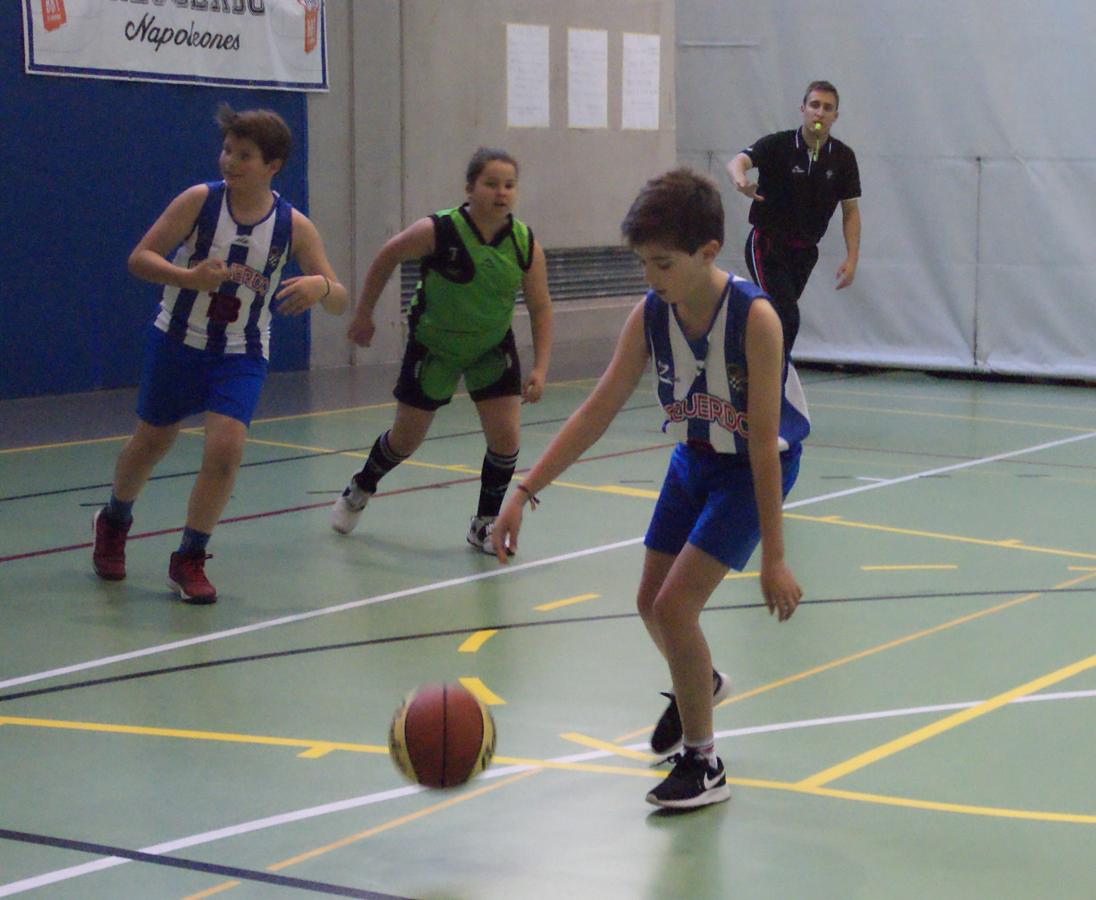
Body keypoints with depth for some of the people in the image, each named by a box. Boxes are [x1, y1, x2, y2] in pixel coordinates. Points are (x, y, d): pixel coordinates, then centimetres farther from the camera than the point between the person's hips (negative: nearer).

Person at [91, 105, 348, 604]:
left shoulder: (294, 225, -12)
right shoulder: (200, 200, -13)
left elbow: (339, 301, -11)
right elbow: (139, 257, -13)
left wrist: (320, 287, -36)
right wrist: (188, 277, -32)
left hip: (241, 355, 0)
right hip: (177, 339, 0)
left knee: (225, 449, -18)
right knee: (152, 441, 15)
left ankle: (189, 561, 1)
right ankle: (114, 521, 46)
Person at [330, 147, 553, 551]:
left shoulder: (527, 245, -18)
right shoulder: (437, 231, -26)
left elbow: (540, 308, -9)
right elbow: (386, 258, -9)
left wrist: (540, 368, -18)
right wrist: (363, 315, -2)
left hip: (493, 348, 2)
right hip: (433, 347, -2)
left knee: (506, 437, -10)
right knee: (406, 439, 11)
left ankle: (485, 524, 10)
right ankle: (360, 489, 41)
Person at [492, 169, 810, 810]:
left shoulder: (754, 318, -30)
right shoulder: (650, 314, -14)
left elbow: (762, 440, -29)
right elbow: (599, 410, -11)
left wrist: (774, 555, -27)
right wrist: (525, 492, -18)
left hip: (756, 466, -6)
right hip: (694, 457, 6)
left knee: (675, 604, -15)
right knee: (652, 602, 13)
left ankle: (703, 765, 2)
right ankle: (700, 683, 48)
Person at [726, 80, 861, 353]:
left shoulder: (843, 157, -1)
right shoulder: (776, 145, -14)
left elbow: (850, 210, 5)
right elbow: (737, 161, -32)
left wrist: (852, 258, -5)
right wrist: (740, 181, -56)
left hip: (804, 252, 5)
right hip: (768, 246, -5)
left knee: (783, 319, 15)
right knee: (787, 319, -19)